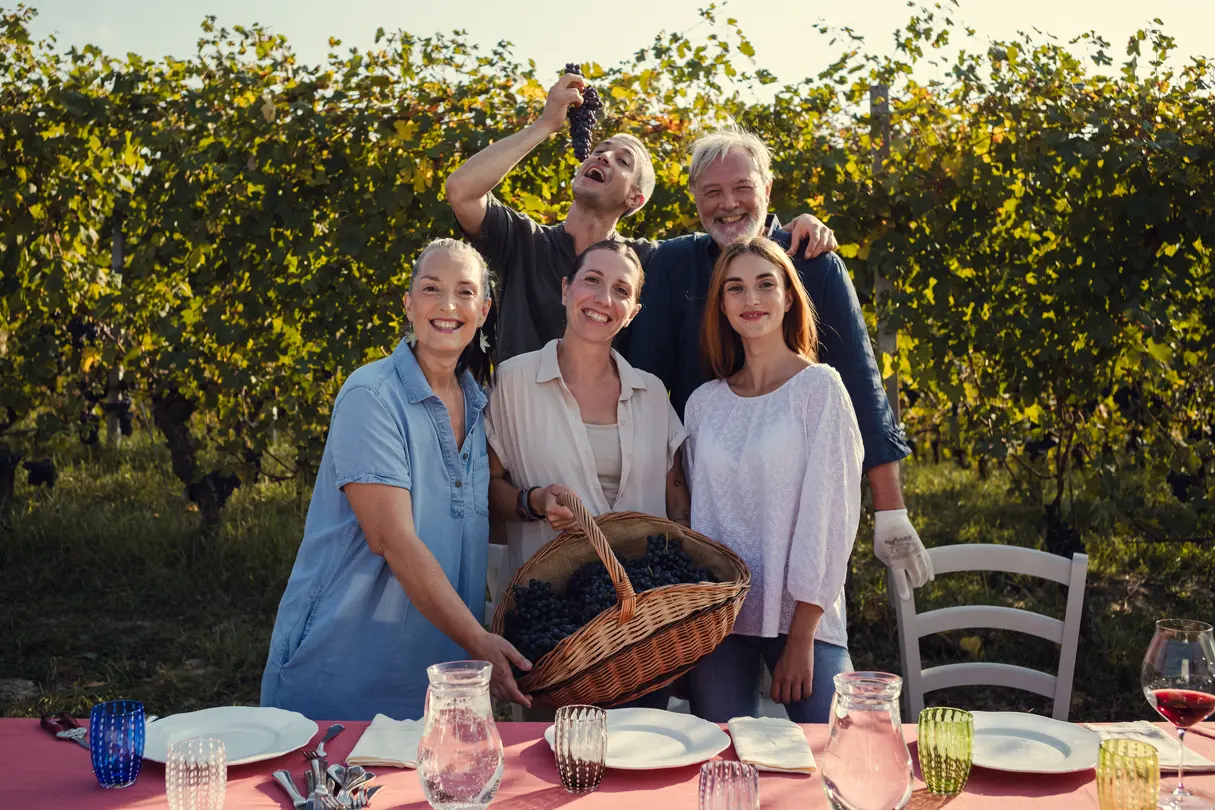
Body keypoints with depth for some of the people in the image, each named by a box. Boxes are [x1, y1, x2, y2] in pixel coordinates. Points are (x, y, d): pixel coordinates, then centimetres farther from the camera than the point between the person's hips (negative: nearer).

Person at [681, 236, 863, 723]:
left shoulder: (819, 387, -3)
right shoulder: (703, 402, 10)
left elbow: (830, 513, -7)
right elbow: (700, 513, 13)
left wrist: (802, 635, -11)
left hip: (801, 615, -3)